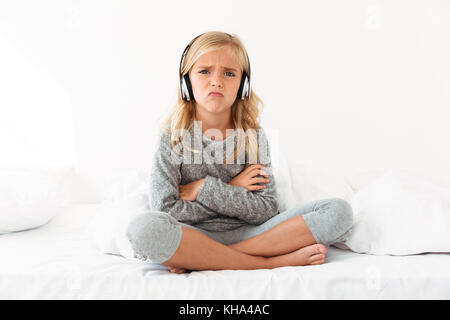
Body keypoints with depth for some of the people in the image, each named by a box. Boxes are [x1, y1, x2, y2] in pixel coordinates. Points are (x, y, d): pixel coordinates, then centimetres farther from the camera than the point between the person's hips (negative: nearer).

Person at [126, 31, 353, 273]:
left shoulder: (252, 135, 3)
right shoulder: (173, 135, -4)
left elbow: (266, 210, -4)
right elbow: (165, 210, -13)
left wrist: (205, 188, -11)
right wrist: (232, 191, -8)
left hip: (247, 233, 3)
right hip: (195, 235, -3)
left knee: (338, 211, -14)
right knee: (143, 228, -36)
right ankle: (272, 262, -22)